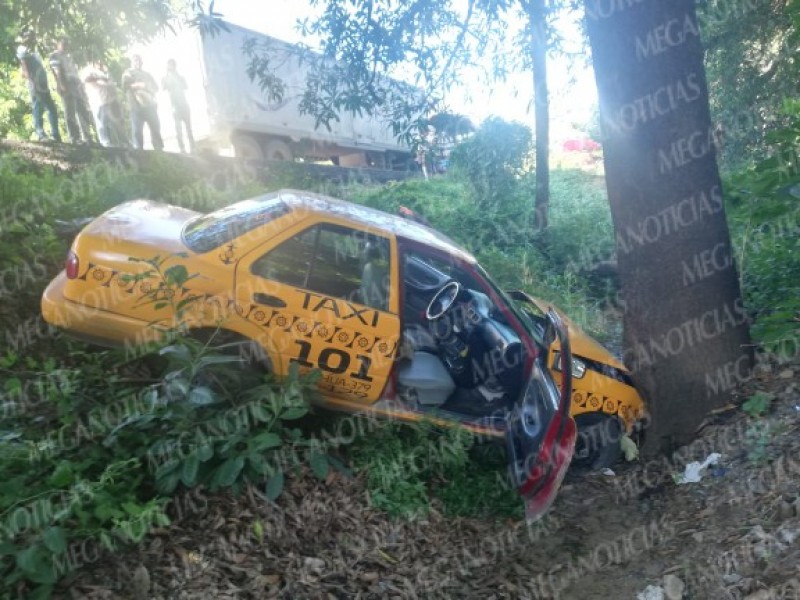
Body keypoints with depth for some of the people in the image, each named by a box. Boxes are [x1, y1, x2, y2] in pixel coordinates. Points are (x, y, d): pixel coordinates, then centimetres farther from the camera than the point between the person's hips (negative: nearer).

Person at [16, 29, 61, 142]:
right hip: (35, 86, -8)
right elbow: (25, 69, -10)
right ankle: (41, 134, -10)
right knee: (38, 110, -10)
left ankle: (56, 135, 6)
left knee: (52, 109, 4)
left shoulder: (34, 53, 24)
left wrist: (46, 84, 14)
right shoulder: (23, 51, 0)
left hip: (43, 85, 8)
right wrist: (33, 83, -19)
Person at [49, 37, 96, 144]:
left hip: (77, 85, 8)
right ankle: (75, 137, -12)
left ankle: (87, 136, 6)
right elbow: (57, 71, -7)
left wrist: (81, 84, 13)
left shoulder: (69, 57, 28)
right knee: (70, 112, -10)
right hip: (66, 86, -7)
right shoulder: (55, 56, 5)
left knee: (84, 111, 3)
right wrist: (62, 84, -18)